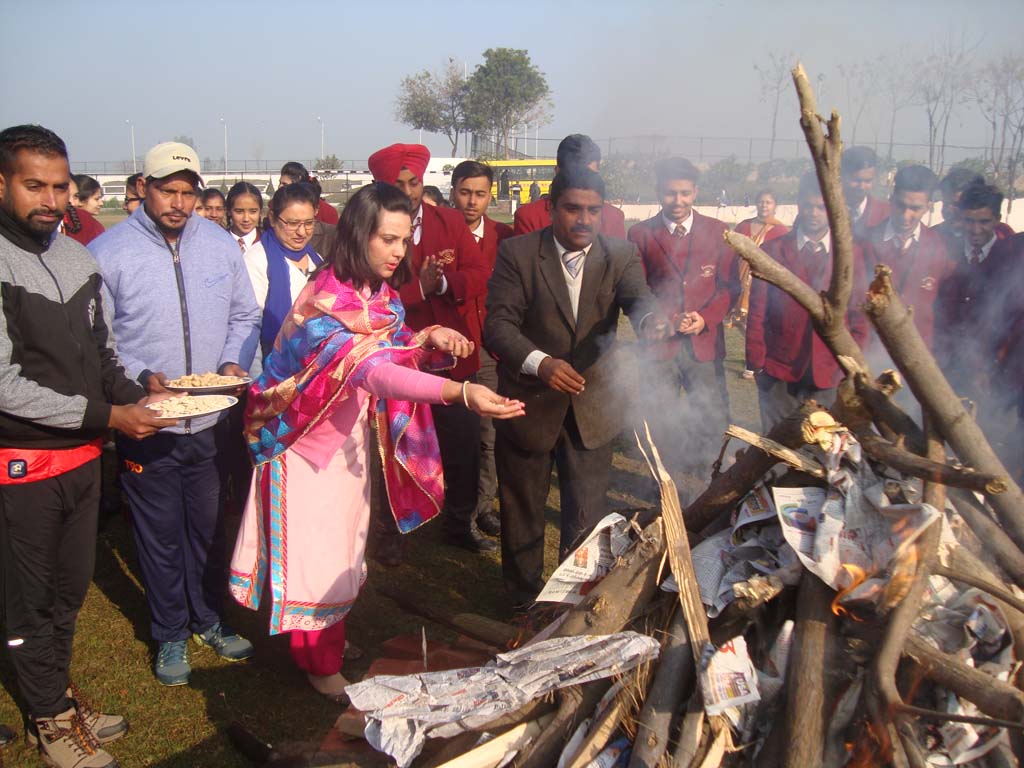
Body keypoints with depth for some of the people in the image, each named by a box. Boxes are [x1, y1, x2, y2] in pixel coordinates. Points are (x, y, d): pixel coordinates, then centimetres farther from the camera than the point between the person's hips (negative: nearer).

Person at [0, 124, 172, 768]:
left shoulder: (79, 258, 4)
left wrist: (137, 399, -4)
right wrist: (107, 416, -20)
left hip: (83, 457, 6)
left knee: (70, 590, 19)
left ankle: (61, 703, 38)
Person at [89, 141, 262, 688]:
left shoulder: (221, 244, 3)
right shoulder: (107, 252, -10)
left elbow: (244, 317, 9)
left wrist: (234, 362, -8)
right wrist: (141, 378, -21)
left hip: (210, 421, 4)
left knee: (209, 527, 18)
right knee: (159, 536, 11)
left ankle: (209, 619, 38)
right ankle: (170, 635, 30)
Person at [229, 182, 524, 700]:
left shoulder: (382, 294, -4)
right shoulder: (326, 304, -32)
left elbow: (392, 348, 5)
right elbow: (375, 371, -45)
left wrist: (429, 338, -18)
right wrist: (462, 392, -57)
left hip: (350, 435, 8)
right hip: (307, 439, -8)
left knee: (344, 542, 20)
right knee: (314, 548, 6)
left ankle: (331, 635, 41)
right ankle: (318, 662, 25)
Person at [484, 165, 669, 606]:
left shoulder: (620, 255, -3)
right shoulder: (517, 253, -11)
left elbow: (638, 298, -20)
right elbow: (498, 324, -18)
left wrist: (651, 320, -46)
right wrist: (540, 362, -37)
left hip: (593, 404, 2)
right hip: (528, 402, -1)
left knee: (586, 515, 12)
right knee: (522, 510, 17)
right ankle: (523, 595, 40)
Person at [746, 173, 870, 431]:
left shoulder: (853, 253, 5)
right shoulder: (773, 251, 3)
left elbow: (860, 314, 6)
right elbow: (757, 313, 3)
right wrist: (756, 364, -1)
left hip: (829, 375, 1)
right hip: (778, 374, 0)